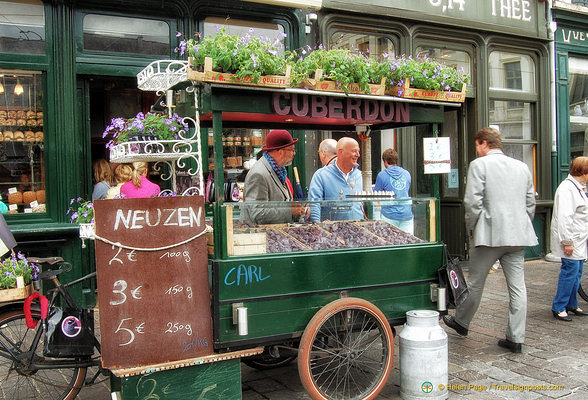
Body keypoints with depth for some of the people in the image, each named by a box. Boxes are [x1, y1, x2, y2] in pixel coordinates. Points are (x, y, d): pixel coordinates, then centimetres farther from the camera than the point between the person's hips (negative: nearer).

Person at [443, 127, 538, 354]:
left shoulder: (479, 165, -5)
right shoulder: (522, 167, 13)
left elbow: (472, 202, -12)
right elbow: (530, 204, 14)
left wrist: (471, 228, 1)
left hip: (489, 233, -5)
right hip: (518, 236, 5)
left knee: (475, 283, 11)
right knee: (517, 286, 6)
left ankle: (461, 322, 29)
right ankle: (515, 338, 10)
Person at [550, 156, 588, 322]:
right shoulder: (567, 188, -17)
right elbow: (564, 217, -23)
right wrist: (567, 242, -23)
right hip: (570, 241, -10)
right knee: (570, 270, -9)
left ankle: (572, 305, 24)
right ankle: (558, 308, -1)